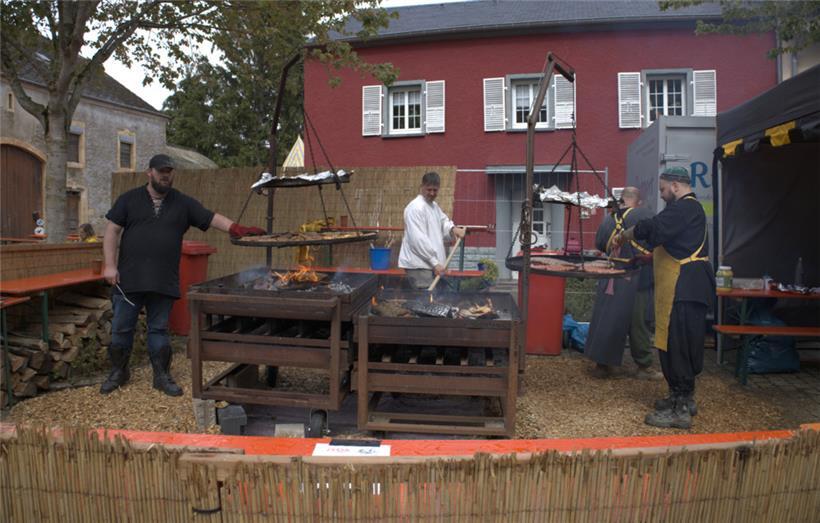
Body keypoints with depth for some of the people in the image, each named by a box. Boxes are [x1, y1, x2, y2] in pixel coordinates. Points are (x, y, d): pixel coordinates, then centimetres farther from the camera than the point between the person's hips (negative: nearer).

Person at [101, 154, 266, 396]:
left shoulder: (183, 203, 7)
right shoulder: (129, 199, 5)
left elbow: (212, 218, 0)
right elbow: (112, 231, 4)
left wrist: (239, 229, -16)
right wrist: (110, 265, -6)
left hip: (164, 282, 1)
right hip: (129, 280, 0)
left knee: (159, 329, 10)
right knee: (121, 328, 8)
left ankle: (162, 376, 21)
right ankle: (118, 373, 27)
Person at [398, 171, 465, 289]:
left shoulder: (434, 206, 15)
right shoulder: (416, 207, -15)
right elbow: (418, 239, -22)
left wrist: (453, 229, 1)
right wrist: (434, 262, -22)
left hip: (432, 263, 9)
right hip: (419, 264, -9)